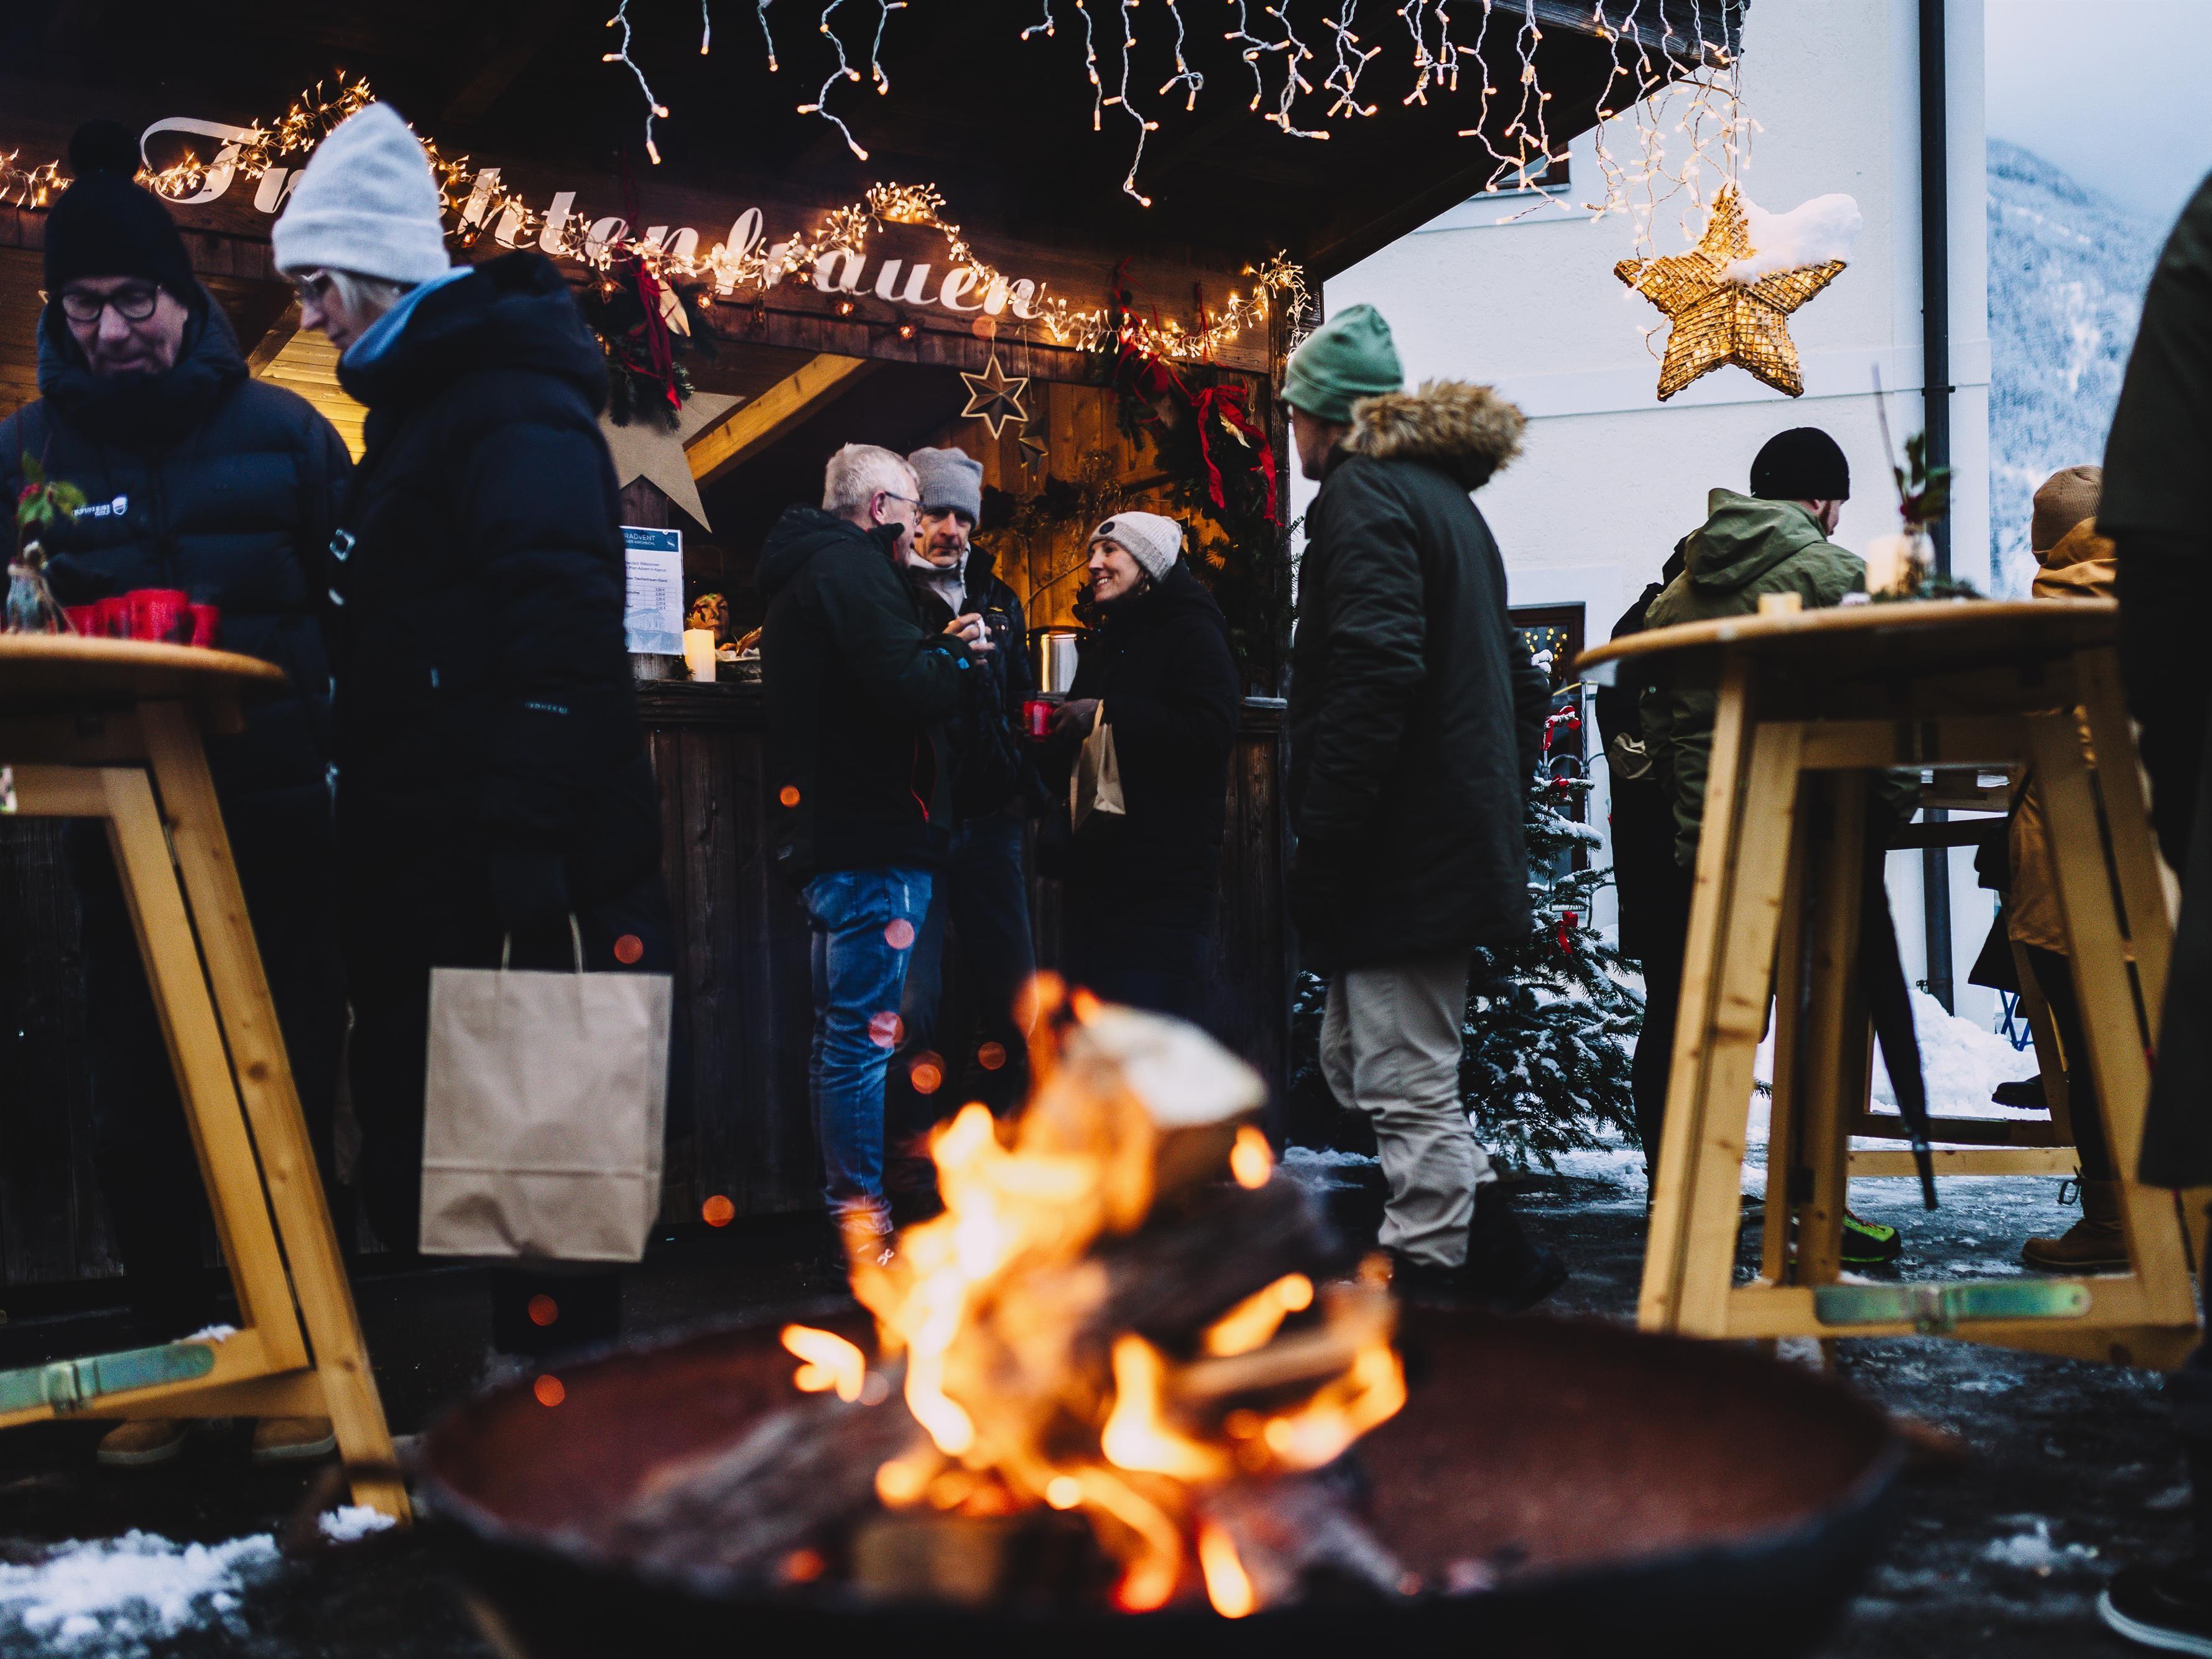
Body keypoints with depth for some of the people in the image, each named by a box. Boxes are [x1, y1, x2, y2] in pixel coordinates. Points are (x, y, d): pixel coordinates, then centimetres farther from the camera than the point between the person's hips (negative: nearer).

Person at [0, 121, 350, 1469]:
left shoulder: (281, 433, 1)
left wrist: (354, 759, -9)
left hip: (282, 823, -2)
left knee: (289, 1094, 3)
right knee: (139, 1106, 7)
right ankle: (173, 1357, 20)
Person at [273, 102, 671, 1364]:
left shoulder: (514, 407, -11)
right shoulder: (419, 406, 20)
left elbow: (563, 636, -22)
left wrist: (533, 847, -27)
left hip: (505, 851, -10)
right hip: (426, 856, 10)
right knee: (416, 1135, 13)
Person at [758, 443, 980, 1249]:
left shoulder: (804, 569, 20)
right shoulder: (854, 569, -12)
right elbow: (912, 690, -22)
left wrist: (936, 651, 11)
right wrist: (956, 653, -3)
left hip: (825, 836, 11)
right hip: (873, 835, -11)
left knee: (841, 1030, 15)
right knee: (865, 1030, -8)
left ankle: (845, 1211, 23)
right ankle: (862, 1219, -4)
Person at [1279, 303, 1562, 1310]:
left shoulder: (1364, 497, -10)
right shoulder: (1446, 495, 21)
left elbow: (1374, 680, -23)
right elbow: (1519, 684, 24)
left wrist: (1319, 856, -22)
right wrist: (1498, 801, 23)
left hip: (1405, 851, -10)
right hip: (1463, 836, 10)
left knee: (1405, 1091, -4)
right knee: (1354, 1059, 17)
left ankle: (1432, 1286, 3)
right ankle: (1499, 1255, 20)